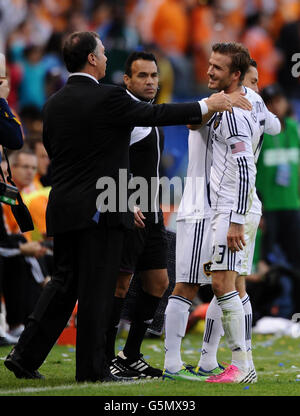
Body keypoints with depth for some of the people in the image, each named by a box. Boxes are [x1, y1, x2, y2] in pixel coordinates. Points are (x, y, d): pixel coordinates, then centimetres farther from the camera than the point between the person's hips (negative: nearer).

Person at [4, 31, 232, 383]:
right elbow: (156, 115, -6)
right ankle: (92, 368, 4)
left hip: (62, 209, 7)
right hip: (100, 209, -7)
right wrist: (208, 105, 6)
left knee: (63, 284, 14)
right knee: (96, 290, -1)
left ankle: (25, 355, 9)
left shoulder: (53, 104, 9)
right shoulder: (108, 98, -13)